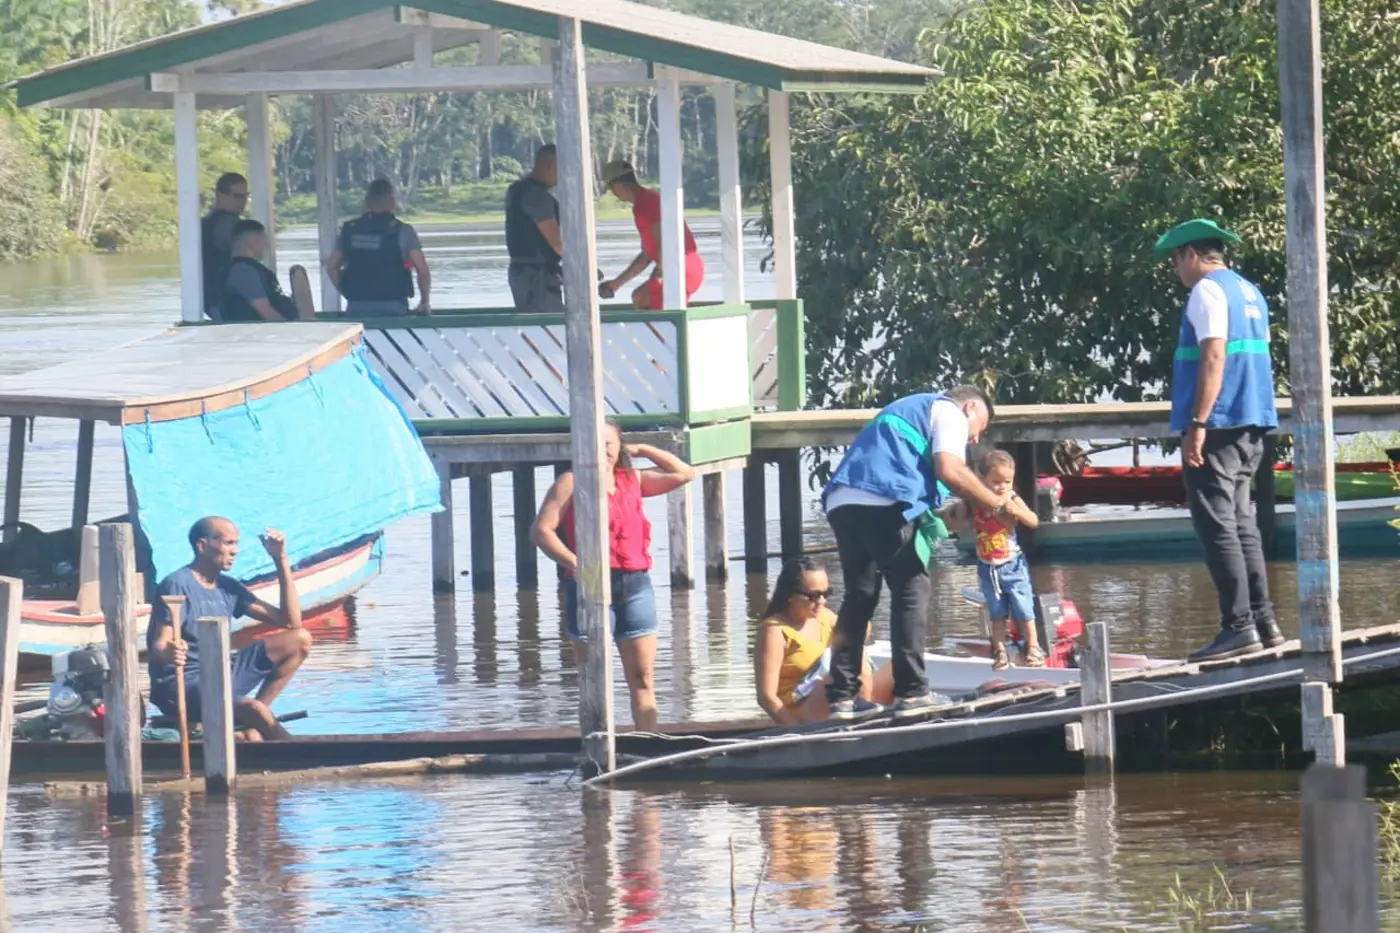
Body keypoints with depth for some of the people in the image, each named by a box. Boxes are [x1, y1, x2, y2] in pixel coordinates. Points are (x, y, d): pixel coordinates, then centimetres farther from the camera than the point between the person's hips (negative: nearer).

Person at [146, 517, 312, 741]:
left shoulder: (228, 587, 10)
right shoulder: (177, 586, -12)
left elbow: (291, 620, 9)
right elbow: (158, 650, -19)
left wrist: (281, 560, 4)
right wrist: (169, 653, -45)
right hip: (181, 684, -9)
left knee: (300, 640, -1)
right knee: (254, 710, -35)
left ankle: (252, 721, -9)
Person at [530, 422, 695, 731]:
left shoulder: (632, 481, 17)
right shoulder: (571, 484, 3)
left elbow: (684, 473, 23)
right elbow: (541, 531, -5)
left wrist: (641, 450, 17)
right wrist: (573, 563, -18)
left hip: (635, 585, 4)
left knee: (642, 678, 1)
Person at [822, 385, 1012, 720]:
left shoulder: (911, 410, 37)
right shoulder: (951, 413, 11)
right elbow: (949, 470, -6)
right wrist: (997, 504, 2)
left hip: (841, 502, 8)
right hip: (884, 504, -8)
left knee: (859, 595, 13)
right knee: (911, 590, -1)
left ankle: (843, 696, 10)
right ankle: (911, 692, -6)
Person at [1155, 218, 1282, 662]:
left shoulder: (1208, 290, -9)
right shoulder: (1250, 293, 18)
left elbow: (1214, 356, -18)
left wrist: (1197, 424, -21)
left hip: (1218, 426, -9)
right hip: (1251, 425, 9)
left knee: (1217, 526, -8)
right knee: (1240, 523, 15)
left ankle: (1239, 626, -12)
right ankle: (1262, 621, 14)